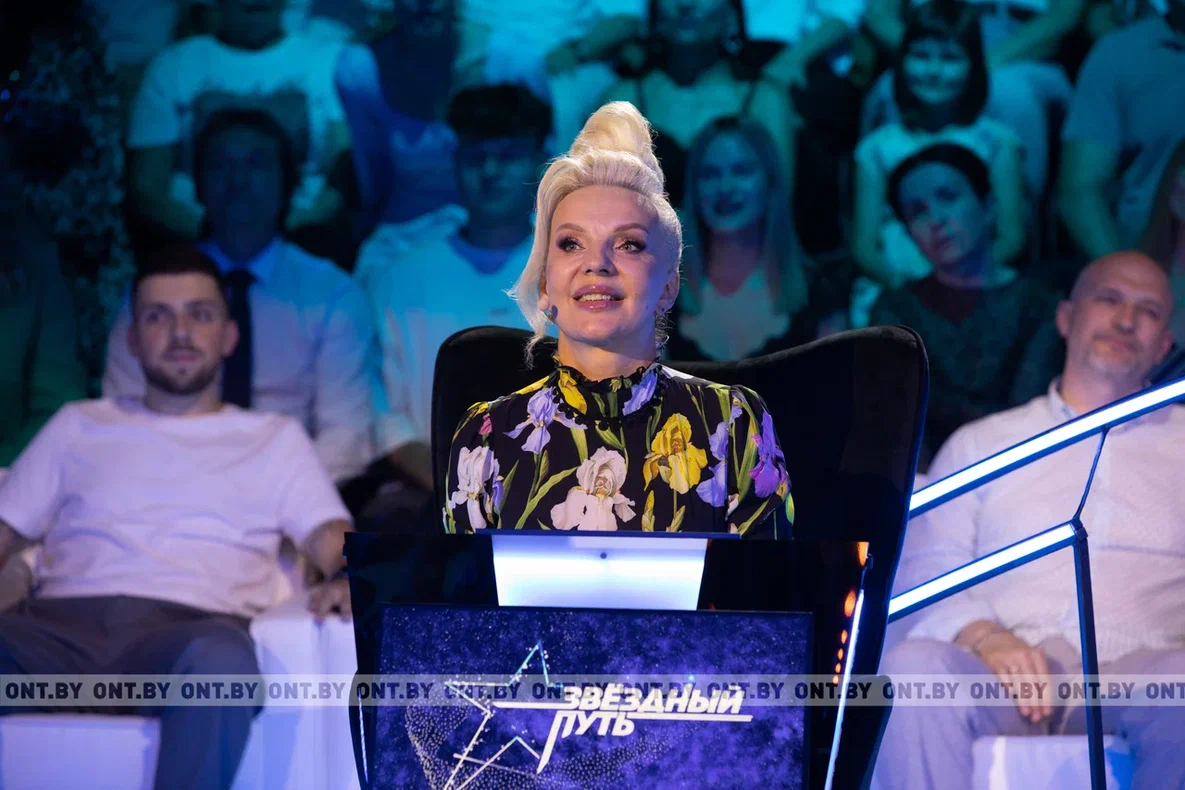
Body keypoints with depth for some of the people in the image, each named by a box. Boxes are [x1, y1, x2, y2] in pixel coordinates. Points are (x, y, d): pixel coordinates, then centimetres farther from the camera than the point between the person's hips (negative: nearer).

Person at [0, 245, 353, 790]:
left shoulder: (275, 438, 28)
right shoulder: (78, 427, 32)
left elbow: (329, 535, 16)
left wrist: (346, 576, -10)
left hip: (190, 625, -1)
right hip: (62, 622, 1)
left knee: (220, 656, -42)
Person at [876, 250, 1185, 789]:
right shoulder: (980, 443, 26)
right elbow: (926, 572, 14)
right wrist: (985, 637, -10)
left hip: (1131, 671, 0)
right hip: (1006, 672, 1)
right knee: (915, 667, -35)